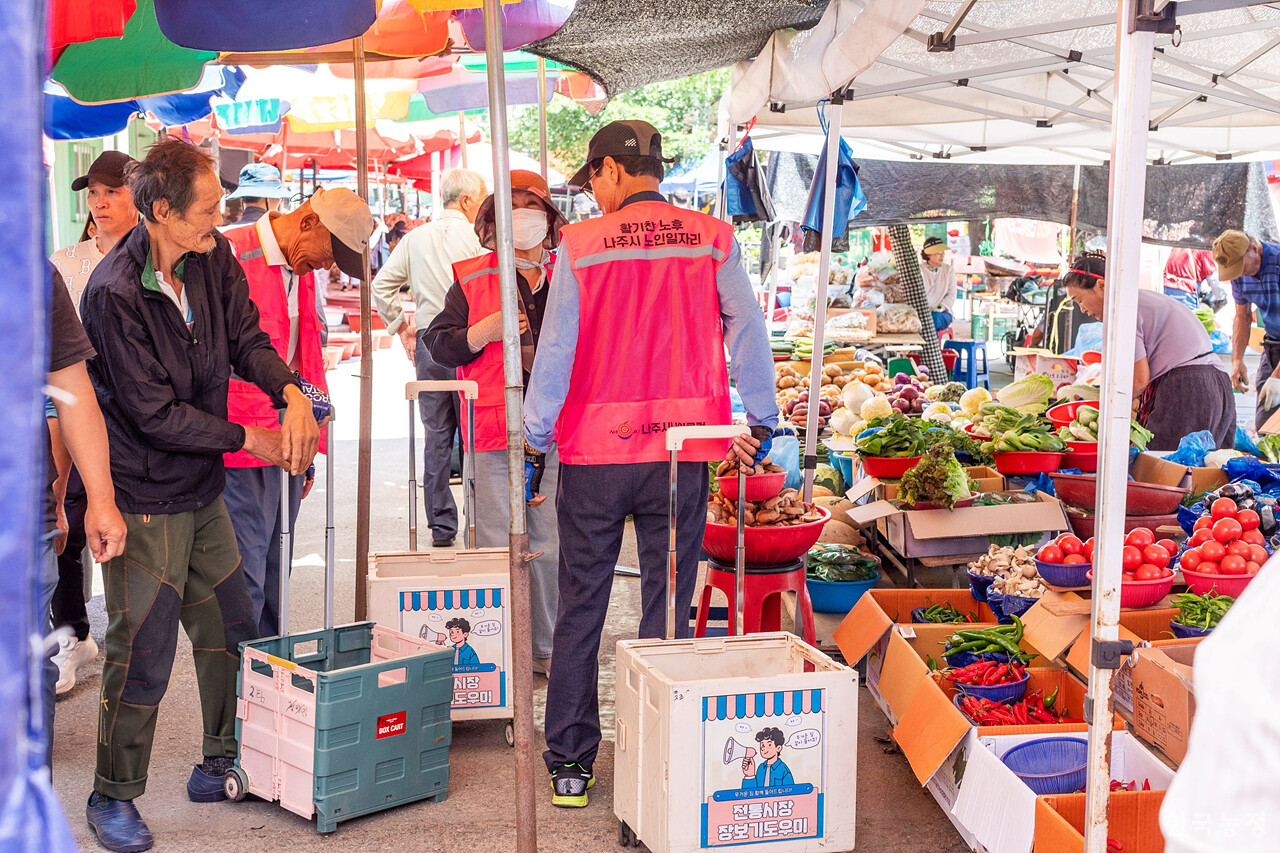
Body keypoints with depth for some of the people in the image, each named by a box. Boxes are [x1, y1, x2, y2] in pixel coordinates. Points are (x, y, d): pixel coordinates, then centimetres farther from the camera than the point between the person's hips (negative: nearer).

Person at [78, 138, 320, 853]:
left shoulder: (213, 258, 0)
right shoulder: (115, 294, -22)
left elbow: (245, 338, 3)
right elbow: (154, 412, -21)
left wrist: (291, 392, -17)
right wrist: (246, 439, -14)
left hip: (202, 490, 8)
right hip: (144, 497, -8)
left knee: (233, 633, 16)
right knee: (143, 655, -1)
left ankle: (222, 767, 33)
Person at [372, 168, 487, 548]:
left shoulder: (415, 238, 9)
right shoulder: (474, 237, -7)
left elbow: (382, 284, 10)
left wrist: (401, 328, 15)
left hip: (427, 342, 5)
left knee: (437, 435, 8)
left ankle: (441, 525, 11)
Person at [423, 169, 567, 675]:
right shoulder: (472, 280, 6)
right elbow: (439, 345, 4)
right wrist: (485, 331, -11)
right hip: (496, 432, -2)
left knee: (550, 546, 7)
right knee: (497, 547, -1)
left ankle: (546, 650, 19)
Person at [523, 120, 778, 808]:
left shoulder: (580, 246, -5)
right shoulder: (713, 241, 0)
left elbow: (554, 356, -5)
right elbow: (749, 334, 3)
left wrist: (533, 445, 3)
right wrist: (762, 422, 14)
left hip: (595, 450, -1)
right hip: (683, 453, 1)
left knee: (579, 612, 10)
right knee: (668, 611, 9)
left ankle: (569, 763, 17)